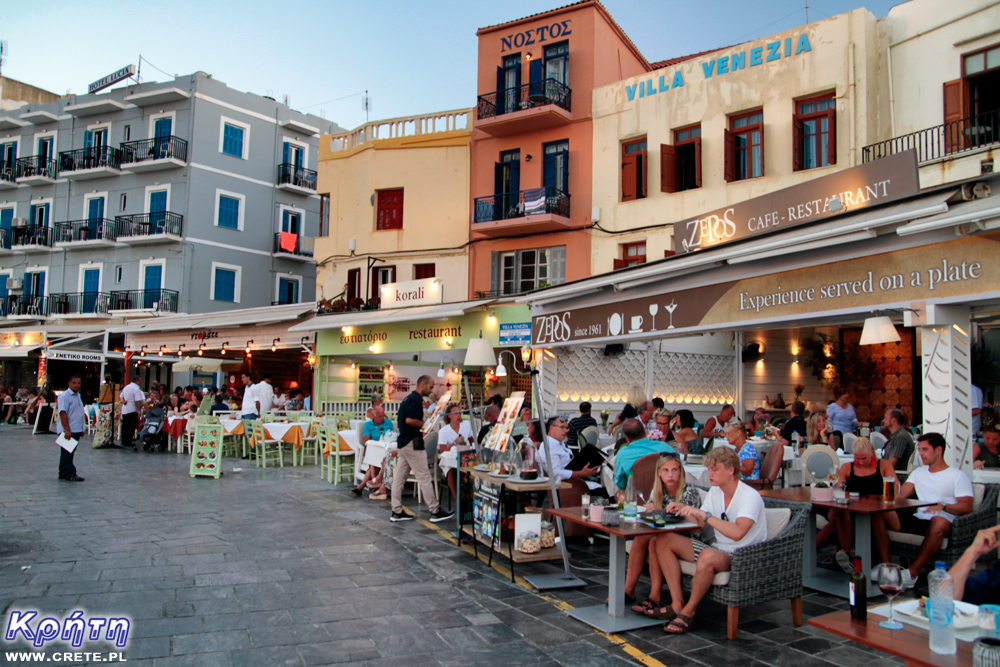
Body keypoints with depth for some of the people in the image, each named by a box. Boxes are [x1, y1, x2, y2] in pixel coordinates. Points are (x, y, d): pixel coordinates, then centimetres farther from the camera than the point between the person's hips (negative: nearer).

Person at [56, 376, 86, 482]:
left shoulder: (78, 396, 16)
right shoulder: (65, 396, -12)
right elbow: (62, 413, -19)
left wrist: (82, 429, 22)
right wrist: (67, 430, -24)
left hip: (76, 430, 9)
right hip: (67, 431, -9)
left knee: (69, 453, 14)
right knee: (67, 453, -5)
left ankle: (63, 473, 21)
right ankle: (70, 475, -4)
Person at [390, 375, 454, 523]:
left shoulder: (408, 398, 17)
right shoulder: (416, 399, -14)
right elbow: (409, 420, -23)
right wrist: (425, 424, -11)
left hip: (402, 442, 10)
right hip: (412, 443, -10)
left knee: (399, 478, 9)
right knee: (424, 478, -5)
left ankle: (397, 512, 14)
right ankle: (435, 512, 0)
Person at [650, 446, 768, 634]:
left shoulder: (750, 496, -18)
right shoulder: (715, 492, 7)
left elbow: (737, 533, -33)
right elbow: (701, 523, 11)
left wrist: (705, 515, -30)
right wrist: (684, 510, -6)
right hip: (718, 548, 8)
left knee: (708, 556, -40)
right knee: (664, 541, -5)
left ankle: (689, 612, -18)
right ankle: (677, 604, -8)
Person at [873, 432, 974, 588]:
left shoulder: (958, 476, 7)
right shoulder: (918, 472, 24)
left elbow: (967, 507, -6)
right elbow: (901, 495, 13)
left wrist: (943, 506, -24)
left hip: (939, 521, -6)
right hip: (916, 519, 6)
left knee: (939, 521, -42)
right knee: (878, 513, -16)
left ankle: (912, 572, -39)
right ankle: (886, 564, -23)